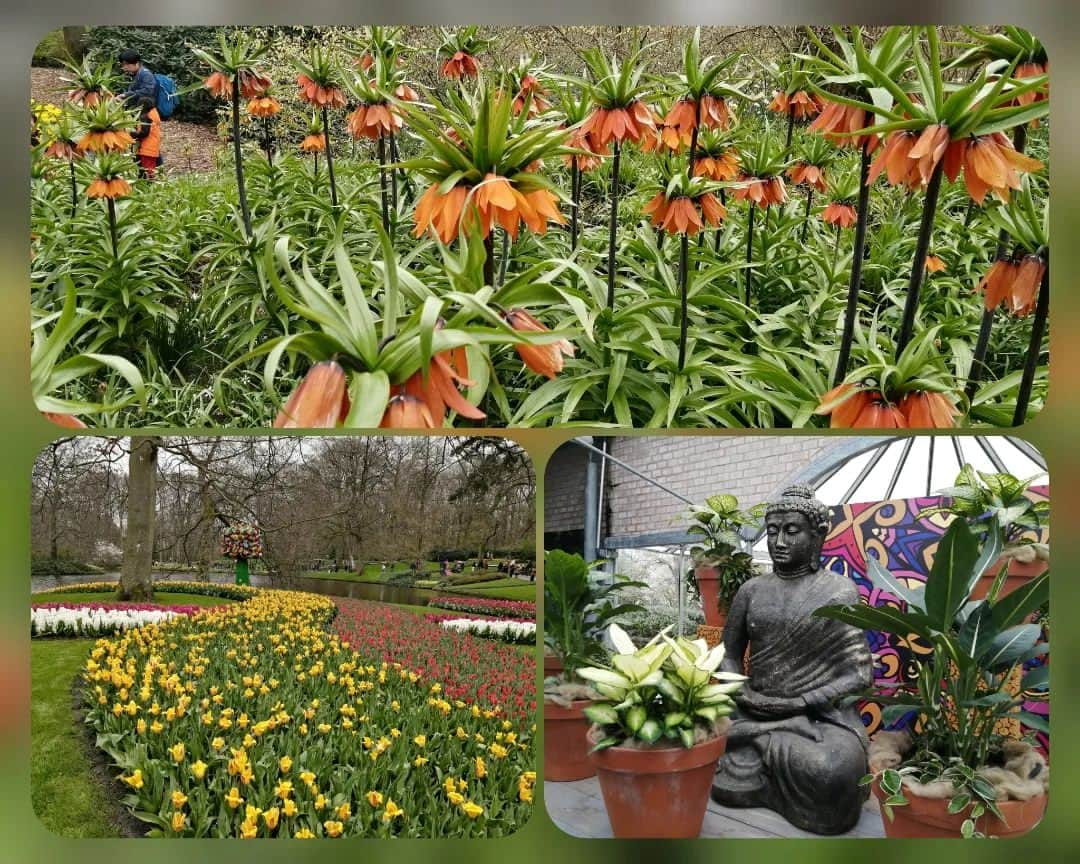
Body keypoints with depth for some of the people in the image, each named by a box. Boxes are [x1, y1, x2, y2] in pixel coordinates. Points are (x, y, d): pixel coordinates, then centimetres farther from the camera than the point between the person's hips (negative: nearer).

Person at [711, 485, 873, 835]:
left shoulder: (840, 592, -2)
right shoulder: (751, 590, 8)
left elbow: (860, 674, -6)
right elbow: (728, 654, 15)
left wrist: (801, 703, -14)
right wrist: (743, 693, -6)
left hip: (821, 715, -2)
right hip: (755, 712, 3)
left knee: (833, 773, -33)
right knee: (729, 784, -21)